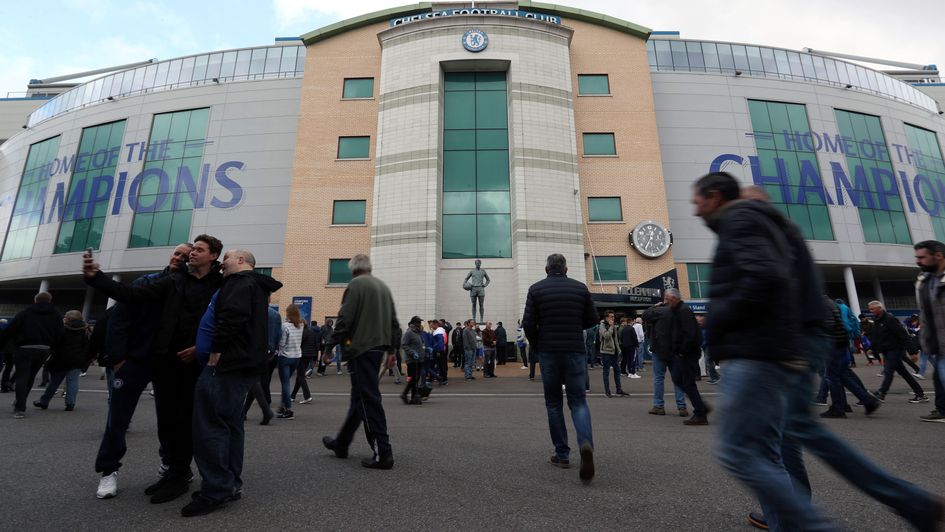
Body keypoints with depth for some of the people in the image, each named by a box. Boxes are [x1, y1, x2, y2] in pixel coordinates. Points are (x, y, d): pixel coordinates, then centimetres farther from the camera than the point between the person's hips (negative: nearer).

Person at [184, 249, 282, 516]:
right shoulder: (253, 285, 24)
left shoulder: (240, 282, -7)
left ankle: (216, 491, -1)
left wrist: (217, 350, -19)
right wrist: (202, 347, 24)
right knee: (230, 424, 14)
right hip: (242, 363, 11)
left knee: (210, 425, -7)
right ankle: (231, 484, 21)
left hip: (227, 363, -11)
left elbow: (232, 315, -24)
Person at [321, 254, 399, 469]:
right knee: (359, 397, 18)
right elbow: (394, 322, 16)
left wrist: (332, 346, -5)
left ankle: (382, 454, -1)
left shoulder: (355, 284, -8)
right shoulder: (384, 286, 15)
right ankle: (341, 443, 34)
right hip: (378, 346, 8)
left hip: (360, 348, -8)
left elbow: (344, 319, -15)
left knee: (368, 400, -4)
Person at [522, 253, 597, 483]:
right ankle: (586, 443, -16)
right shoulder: (580, 287, 3)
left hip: (548, 352, -1)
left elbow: (528, 323, -7)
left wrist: (537, 346, 8)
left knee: (553, 403, 12)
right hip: (576, 351, 1)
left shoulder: (536, 289, -2)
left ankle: (562, 454, 17)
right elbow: (592, 319, 6)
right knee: (578, 401, 8)